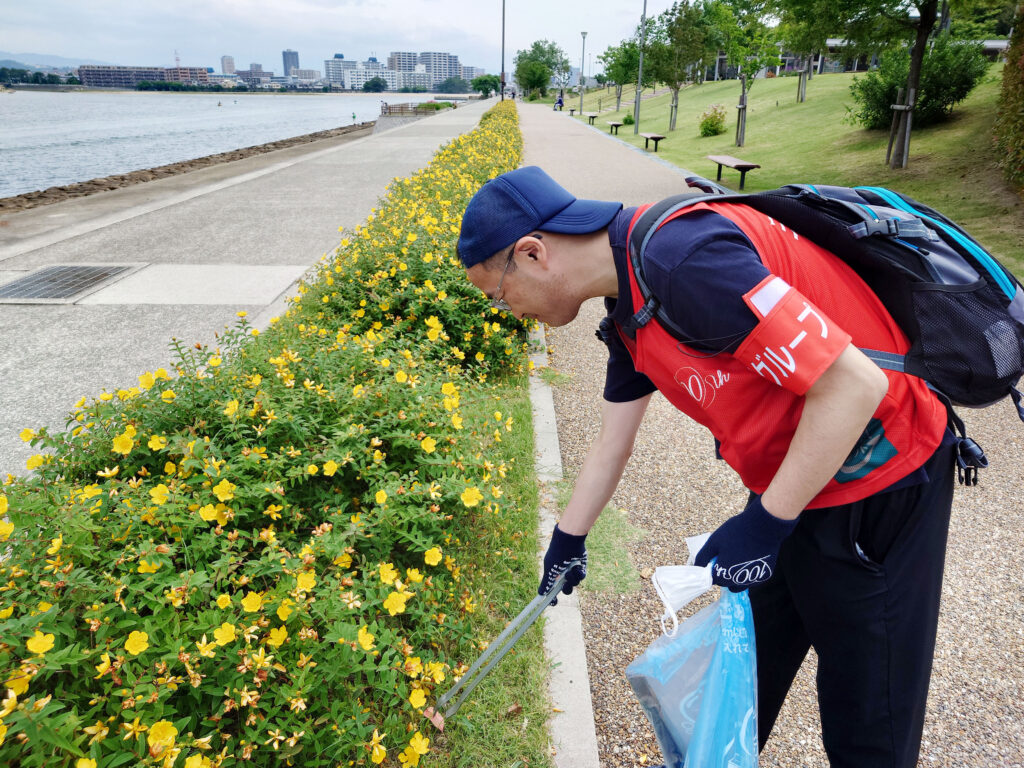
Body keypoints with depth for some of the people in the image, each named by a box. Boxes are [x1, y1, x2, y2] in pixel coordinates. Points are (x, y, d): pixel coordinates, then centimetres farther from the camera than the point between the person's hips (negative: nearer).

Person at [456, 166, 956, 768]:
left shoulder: (683, 258, -30)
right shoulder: (628, 311, 1)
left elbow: (854, 383, -30)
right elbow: (613, 441, 13)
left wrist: (766, 523, -22)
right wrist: (567, 541, 24)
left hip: (879, 487, -8)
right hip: (793, 485, 8)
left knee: (866, 716, 12)